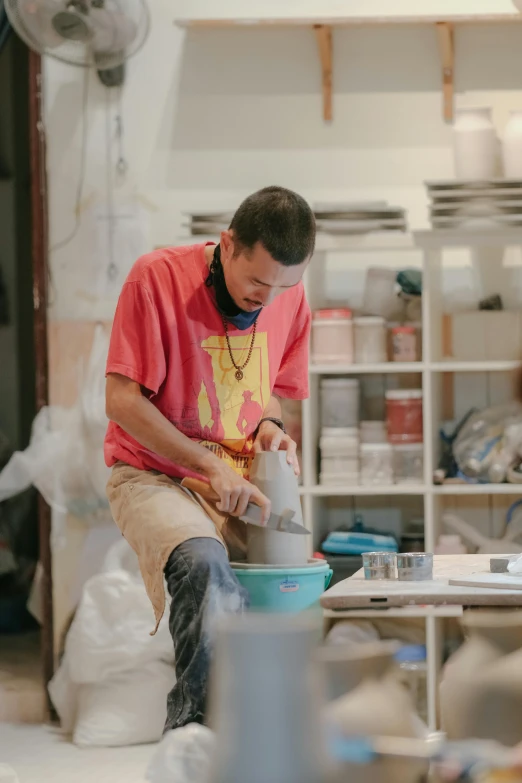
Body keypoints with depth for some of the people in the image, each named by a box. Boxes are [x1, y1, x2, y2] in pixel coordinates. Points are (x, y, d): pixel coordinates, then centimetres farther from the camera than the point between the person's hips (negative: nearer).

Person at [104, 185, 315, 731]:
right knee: (204, 565, -37)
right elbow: (122, 401, -13)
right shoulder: (157, 277, -12)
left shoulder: (289, 298, 5)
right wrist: (211, 467, -17)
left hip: (241, 483, 6)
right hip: (155, 475, -6)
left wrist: (268, 425, -2)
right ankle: (195, 726, -28)